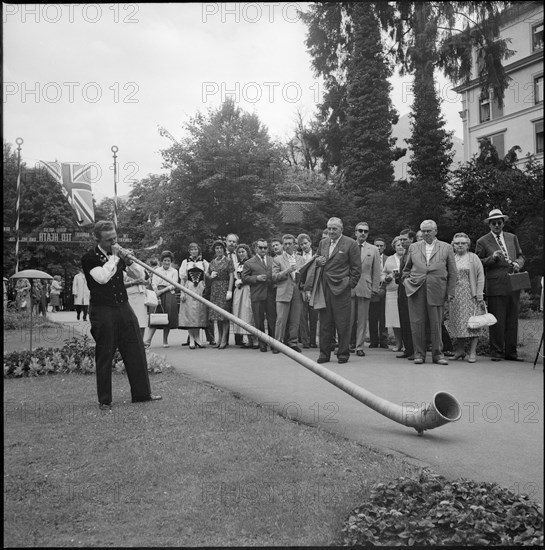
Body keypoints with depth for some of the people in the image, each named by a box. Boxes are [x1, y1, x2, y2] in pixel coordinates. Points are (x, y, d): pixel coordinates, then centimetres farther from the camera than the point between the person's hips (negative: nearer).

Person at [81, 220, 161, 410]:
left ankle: (142, 393, 19)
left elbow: (140, 275, 8)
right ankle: (104, 400, 13)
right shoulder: (90, 258, -8)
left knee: (136, 351, 7)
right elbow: (102, 277, -25)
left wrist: (126, 259, -7)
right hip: (102, 311, -5)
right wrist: (114, 257, -16)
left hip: (124, 308, 5)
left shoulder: (119, 253, 9)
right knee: (104, 356, 1)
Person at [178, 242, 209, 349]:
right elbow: (182, 278, 6)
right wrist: (182, 292, -3)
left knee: (199, 313, 1)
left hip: (200, 290, 1)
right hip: (188, 289, -1)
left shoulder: (204, 262, 9)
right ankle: (191, 339, 1)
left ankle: (197, 338, 9)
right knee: (189, 313, -4)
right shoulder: (185, 262, 8)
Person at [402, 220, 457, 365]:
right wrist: (407, 281, 5)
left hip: (436, 290, -1)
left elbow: (452, 272, 8)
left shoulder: (446, 248, 10)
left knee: (436, 323, 1)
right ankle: (419, 354, 9)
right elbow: (406, 269, 22)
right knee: (417, 323, 0)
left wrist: (450, 292, 2)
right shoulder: (413, 247, 15)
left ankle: (437, 354, 12)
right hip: (416, 289, 1)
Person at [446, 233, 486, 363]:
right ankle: (460, 350, 13)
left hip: (469, 294, -4)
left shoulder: (473, 257, 2)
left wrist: (479, 294, -10)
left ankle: (472, 352, -2)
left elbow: (480, 276, -2)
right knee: (457, 322, 5)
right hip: (455, 295, 4)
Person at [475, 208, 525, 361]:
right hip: (495, 286, -4)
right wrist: (492, 258, -14)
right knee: (497, 320, -4)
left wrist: (517, 263, -2)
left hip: (514, 285, 4)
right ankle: (497, 352, 5)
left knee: (512, 320, 7)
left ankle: (511, 352, 15)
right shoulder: (483, 242, 3)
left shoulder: (512, 238, 17)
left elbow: (520, 256, 20)